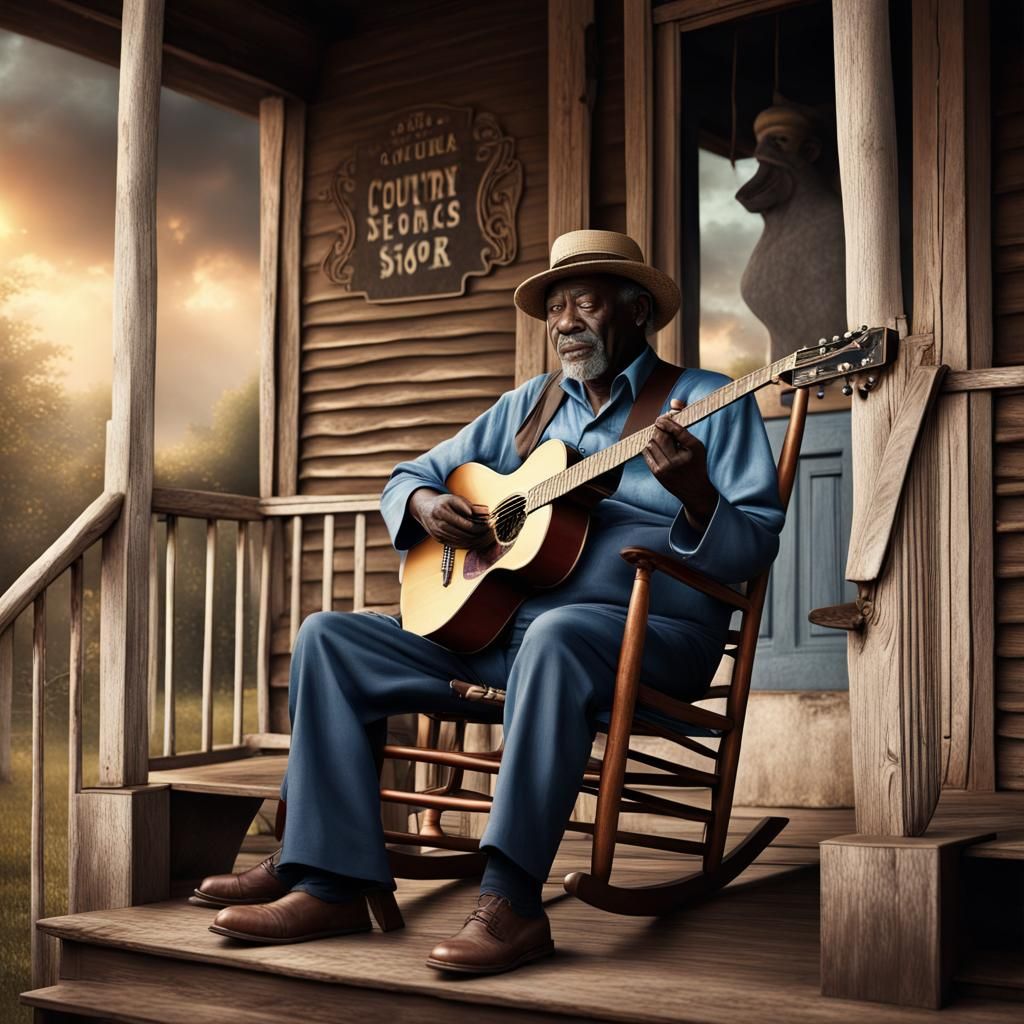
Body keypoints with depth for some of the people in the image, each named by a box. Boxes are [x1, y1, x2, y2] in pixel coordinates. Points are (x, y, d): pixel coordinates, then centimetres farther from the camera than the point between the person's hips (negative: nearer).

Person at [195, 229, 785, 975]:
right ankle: (333, 880, -12)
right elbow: (410, 476, 23)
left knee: (555, 636, -41)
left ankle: (512, 902, -38)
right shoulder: (527, 406, 19)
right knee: (330, 639, -5)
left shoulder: (707, 402, 2)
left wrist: (695, 496, -28)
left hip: (647, 631, -6)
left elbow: (753, 550, -7)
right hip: (494, 622, 7)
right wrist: (426, 505, -1)